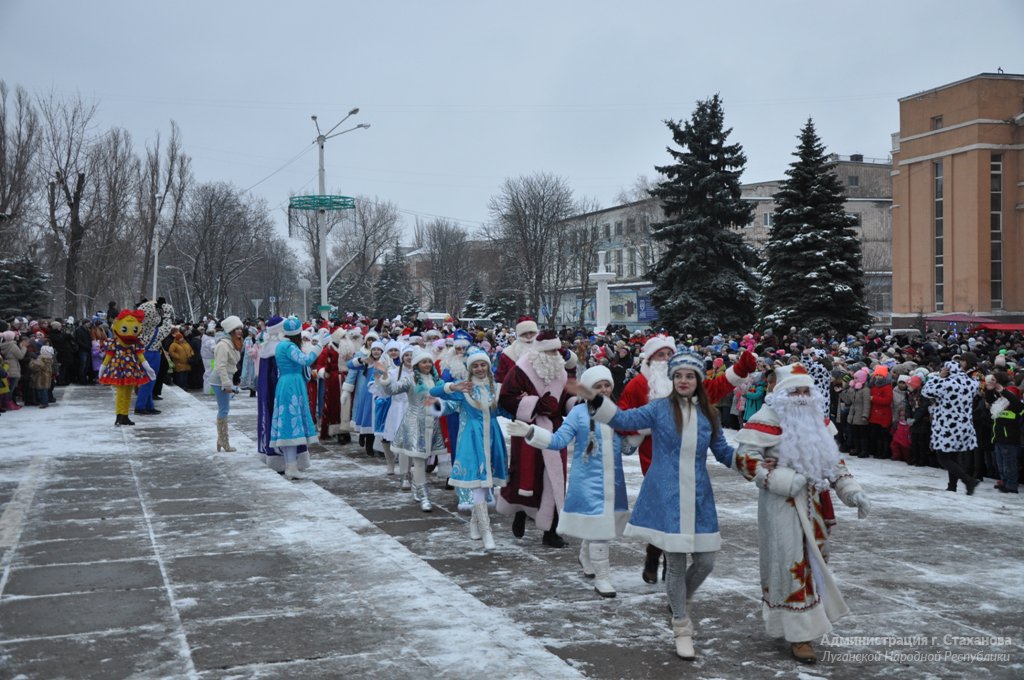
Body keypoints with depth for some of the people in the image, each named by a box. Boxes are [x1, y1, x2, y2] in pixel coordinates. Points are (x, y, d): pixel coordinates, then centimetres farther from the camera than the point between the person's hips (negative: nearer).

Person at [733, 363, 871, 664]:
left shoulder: (817, 420, 11)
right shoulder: (768, 419, -14)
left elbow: (833, 459, 18)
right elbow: (744, 458, -20)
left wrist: (851, 491, 7)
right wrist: (782, 479, -26)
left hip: (813, 503, 8)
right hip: (782, 504, -8)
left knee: (814, 560, 16)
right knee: (792, 565, -4)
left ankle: (808, 621, 34)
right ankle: (799, 633, 6)